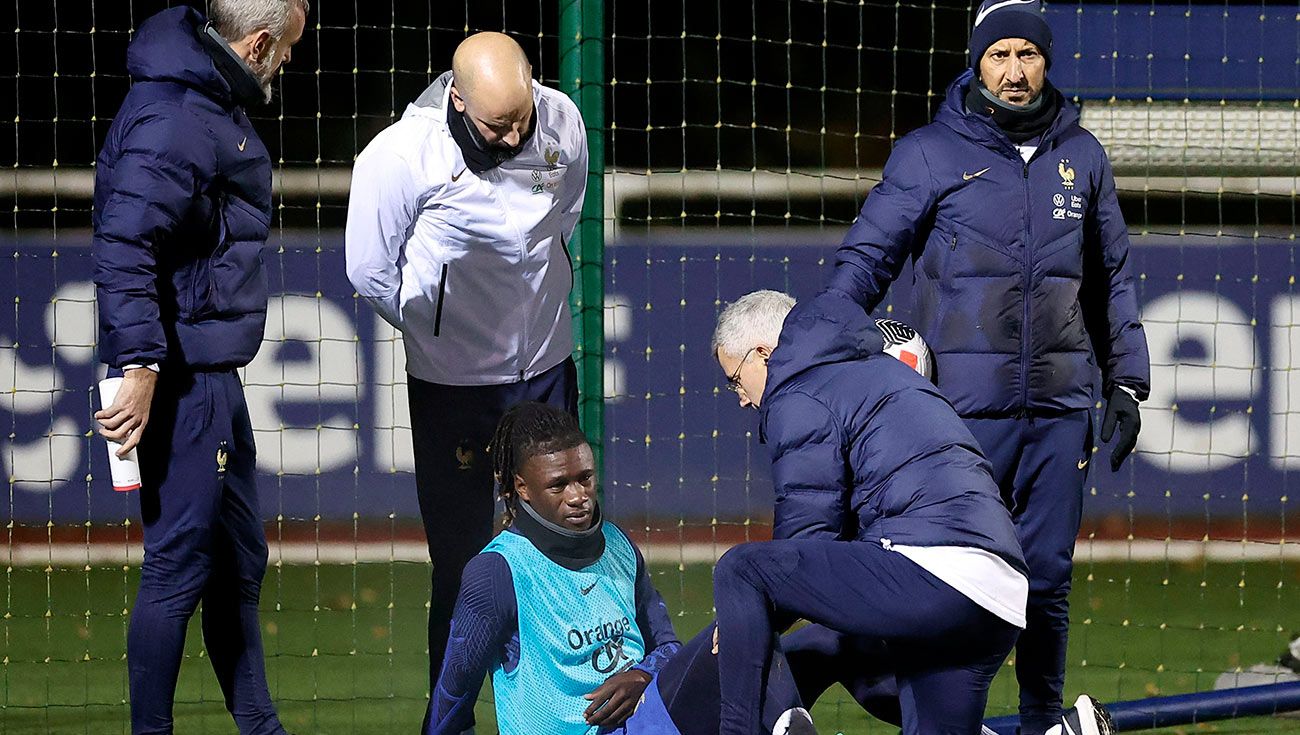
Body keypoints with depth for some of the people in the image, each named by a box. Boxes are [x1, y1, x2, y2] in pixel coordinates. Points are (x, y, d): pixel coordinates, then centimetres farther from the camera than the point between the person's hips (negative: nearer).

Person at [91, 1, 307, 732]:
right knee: (180, 565, -6)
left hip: (215, 373, 11)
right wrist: (140, 365, -31)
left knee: (240, 561, 19)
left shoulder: (217, 105, 15)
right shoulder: (171, 118, -19)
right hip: (181, 377, -11)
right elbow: (125, 246, -27)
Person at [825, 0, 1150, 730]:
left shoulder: (1081, 156, 11)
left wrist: (1126, 381, 15)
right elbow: (867, 259, 0)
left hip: (1061, 402, 3)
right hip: (964, 404, -3)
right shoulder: (930, 153, 0)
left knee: (1048, 574, 6)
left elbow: (1113, 278, 19)